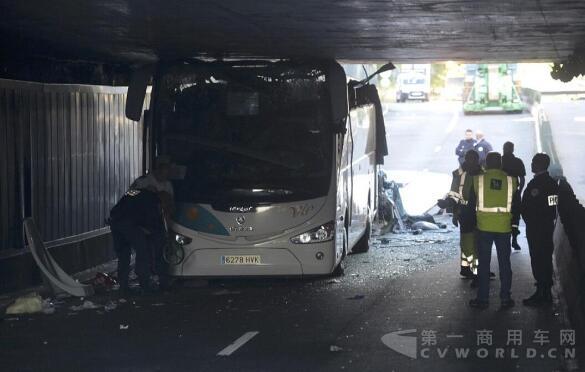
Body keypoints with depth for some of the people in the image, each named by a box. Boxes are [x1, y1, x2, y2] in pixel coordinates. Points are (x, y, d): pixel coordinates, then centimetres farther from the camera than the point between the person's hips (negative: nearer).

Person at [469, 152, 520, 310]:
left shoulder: (478, 180, -4)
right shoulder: (510, 180, 0)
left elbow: (471, 203, 3)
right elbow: (516, 205, 6)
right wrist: (515, 224, 16)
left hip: (484, 226, -1)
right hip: (504, 227, 1)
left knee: (483, 263, 5)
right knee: (504, 263, 8)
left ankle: (483, 298, 6)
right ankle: (505, 298, 10)